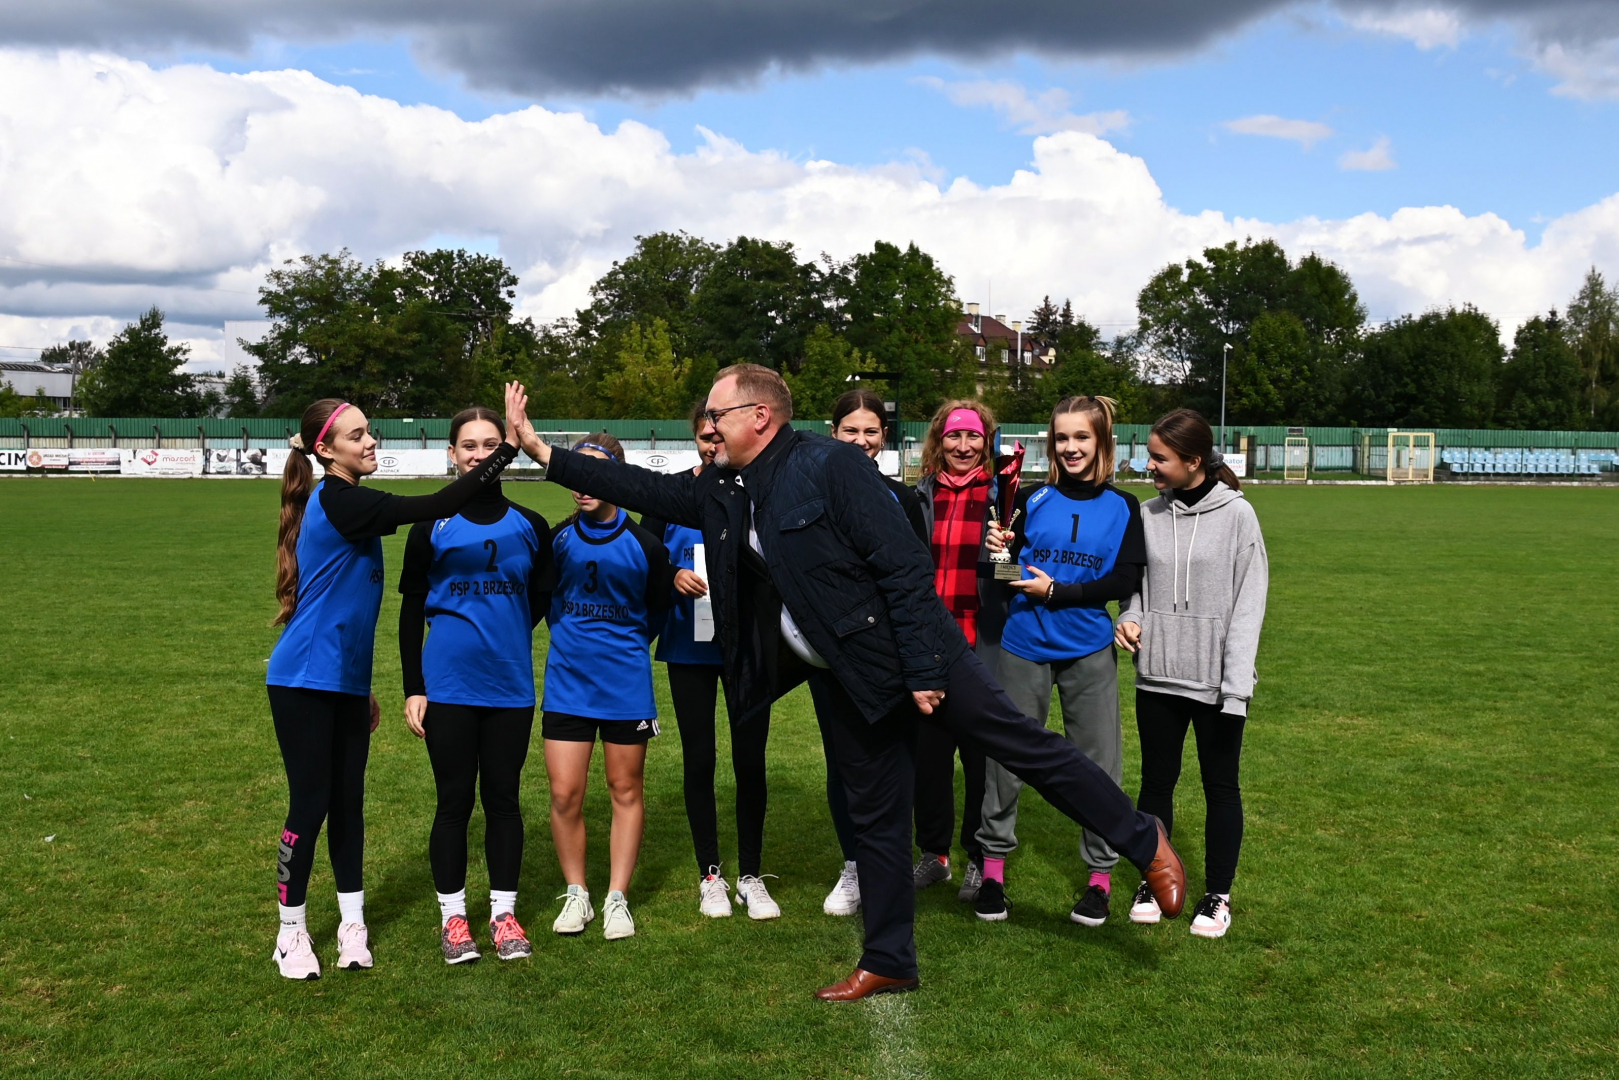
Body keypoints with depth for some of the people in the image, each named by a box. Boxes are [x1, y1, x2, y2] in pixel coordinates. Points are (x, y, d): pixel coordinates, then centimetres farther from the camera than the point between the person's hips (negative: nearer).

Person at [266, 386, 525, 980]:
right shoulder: (337, 502, -18)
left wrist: (362, 687, 23)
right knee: (310, 803, -1)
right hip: (305, 681, -9)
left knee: (348, 800, 10)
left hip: (345, 683, 9)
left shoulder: (346, 504, 11)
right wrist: (509, 446, -29)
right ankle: (291, 932, 13)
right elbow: (435, 506, -27)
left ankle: (352, 924, 19)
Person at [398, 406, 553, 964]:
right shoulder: (431, 526, 0)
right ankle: (453, 916, 17)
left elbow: (540, 600, 15)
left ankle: (504, 913, 19)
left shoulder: (529, 526, 4)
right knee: (454, 800, 5)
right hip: (448, 686, -1)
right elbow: (410, 611, 2)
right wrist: (412, 688, -2)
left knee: (503, 798, 8)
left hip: (510, 686, 2)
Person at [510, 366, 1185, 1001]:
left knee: (1024, 746, -3)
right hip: (841, 679, 7)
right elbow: (645, 488, 12)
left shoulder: (832, 466, -17)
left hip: (914, 655, -7)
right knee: (873, 815, 14)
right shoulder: (723, 492, 5)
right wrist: (542, 451, 8)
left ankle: (1144, 842, 13)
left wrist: (922, 669, -20)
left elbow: (903, 566, -19)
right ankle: (888, 963, 25)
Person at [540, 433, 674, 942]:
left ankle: (617, 899, 18)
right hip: (566, 685, 1)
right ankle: (576, 895, 17)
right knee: (565, 794, 1)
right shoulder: (556, 539, -1)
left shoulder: (643, 545, -6)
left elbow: (659, 607, 8)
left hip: (626, 685, -1)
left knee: (626, 790, 7)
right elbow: (540, 598, 14)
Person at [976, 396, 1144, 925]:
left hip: (1088, 651, 0)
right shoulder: (1032, 500, 2)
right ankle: (993, 865, 21)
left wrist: (1056, 592, -13)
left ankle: (1100, 876, 19)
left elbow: (1124, 582, -5)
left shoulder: (1122, 508, 2)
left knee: (1098, 762, 4)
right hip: (1024, 647, 0)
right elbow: (1007, 574, 4)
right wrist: (999, 553, -18)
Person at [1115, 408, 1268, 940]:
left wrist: (1236, 685, -14)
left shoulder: (1236, 514, -8)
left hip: (1215, 681, -3)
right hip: (1157, 676, 4)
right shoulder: (1148, 514, 3)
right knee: (1156, 780, 12)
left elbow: (1249, 602, -9)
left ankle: (1217, 895, 22)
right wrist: (1130, 617, -8)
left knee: (1220, 785, 8)